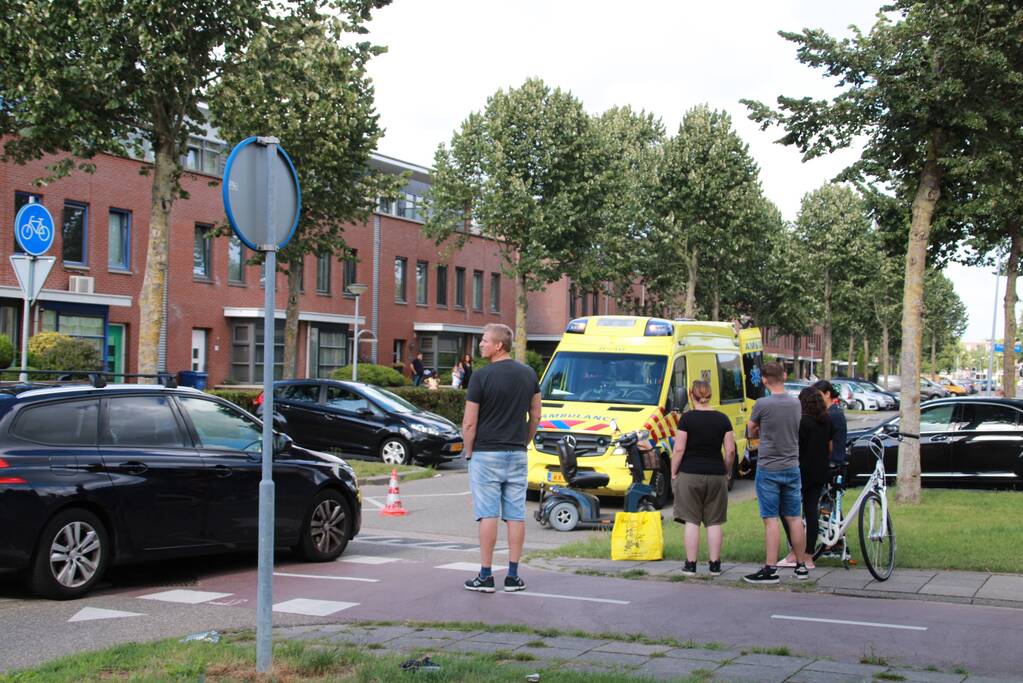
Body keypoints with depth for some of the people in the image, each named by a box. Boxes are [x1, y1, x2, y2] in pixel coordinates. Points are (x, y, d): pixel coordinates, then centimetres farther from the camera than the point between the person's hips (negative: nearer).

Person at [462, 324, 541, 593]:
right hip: (517, 454, 5)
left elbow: (469, 422, -12)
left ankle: (485, 576, 1)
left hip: (486, 453, -5)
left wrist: (468, 451, 1)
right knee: (516, 515, 6)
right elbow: (535, 416, 11)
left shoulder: (482, 376, -13)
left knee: (488, 514, -2)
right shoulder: (528, 374, 5)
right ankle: (513, 576, 8)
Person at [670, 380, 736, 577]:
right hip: (716, 475, 3)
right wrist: (727, 472, 14)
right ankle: (715, 565, 10)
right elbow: (730, 451, 1)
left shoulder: (687, 418, -7)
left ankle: (690, 565, 4)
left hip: (690, 474, -2)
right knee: (714, 522, 8)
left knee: (691, 521, 2)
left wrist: (673, 473, 1)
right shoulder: (722, 418, 2)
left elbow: (679, 449, -10)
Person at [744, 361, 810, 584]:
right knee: (794, 518, 11)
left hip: (768, 468, -5)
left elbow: (751, 431, 2)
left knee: (771, 520, -4)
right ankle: (801, 566, 18)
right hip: (792, 467, 5)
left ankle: (770, 569, -5)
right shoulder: (796, 403, 3)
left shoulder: (762, 404, -13)